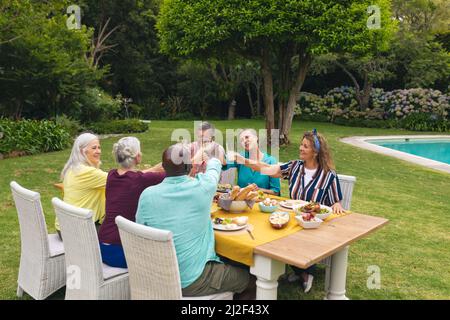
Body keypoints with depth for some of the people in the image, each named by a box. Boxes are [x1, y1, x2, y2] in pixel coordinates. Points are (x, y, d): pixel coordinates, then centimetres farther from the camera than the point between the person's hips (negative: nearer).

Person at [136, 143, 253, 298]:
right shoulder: (202, 188, -18)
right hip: (192, 281, -4)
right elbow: (214, 165, 5)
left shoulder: (147, 195, -13)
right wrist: (205, 157, 30)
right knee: (244, 276, 22)